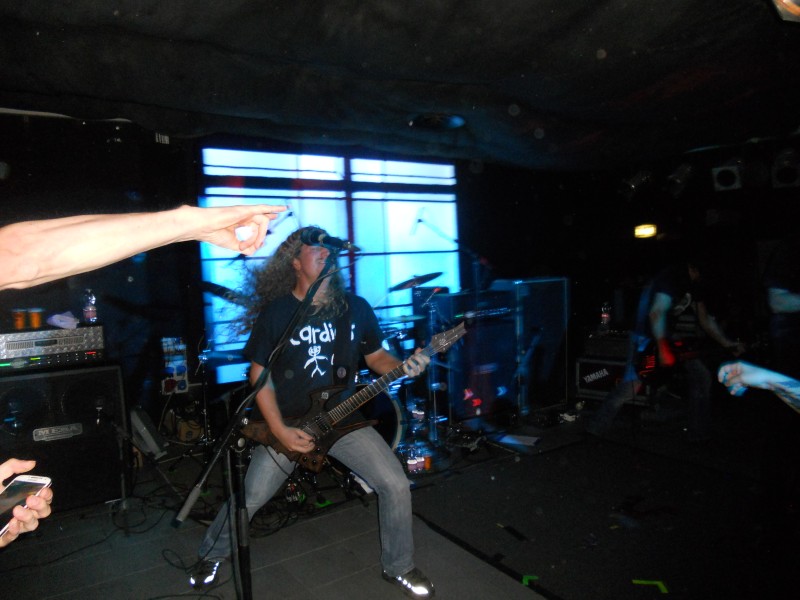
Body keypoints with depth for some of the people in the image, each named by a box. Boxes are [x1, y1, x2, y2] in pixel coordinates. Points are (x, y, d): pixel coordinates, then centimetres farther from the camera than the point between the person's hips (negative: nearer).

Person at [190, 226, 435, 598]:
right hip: (288, 422, -2)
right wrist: (280, 431, -13)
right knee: (249, 499, 5)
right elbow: (259, 373, -6)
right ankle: (212, 555, 39)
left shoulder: (356, 308, -3)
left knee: (396, 486, -6)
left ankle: (398, 567, 20)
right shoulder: (275, 312, -10)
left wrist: (402, 367, -15)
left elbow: (375, 357, 7)